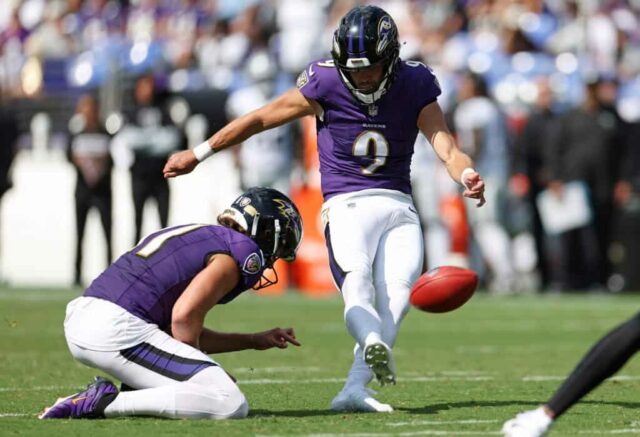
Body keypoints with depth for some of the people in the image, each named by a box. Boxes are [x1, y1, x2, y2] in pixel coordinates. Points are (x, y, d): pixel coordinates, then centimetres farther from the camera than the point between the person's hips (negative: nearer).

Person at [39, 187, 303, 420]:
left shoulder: (197, 236, 28)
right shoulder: (244, 253, 0)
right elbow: (184, 318, -13)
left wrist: (255, 341, 35)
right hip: (119, 331, -10)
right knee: (231, 404, -13)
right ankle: (106, 404, -16)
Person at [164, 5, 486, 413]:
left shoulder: (415, 86, -1)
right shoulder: (325, 82, -5)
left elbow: (446, 146, -9)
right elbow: (259, 119, 4)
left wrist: (468, 174, -33)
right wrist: (197, 154, 10)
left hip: (398, 206, 2)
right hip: (347, 205, -2)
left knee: (398, 287, -20)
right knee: (356, 276, -28)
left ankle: (354, 389, -25)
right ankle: (375, 344, -58)